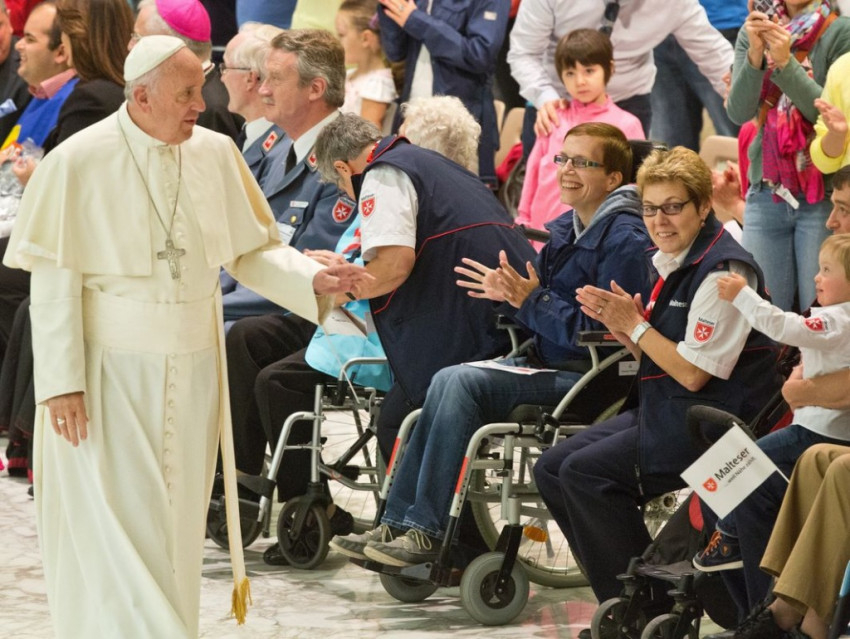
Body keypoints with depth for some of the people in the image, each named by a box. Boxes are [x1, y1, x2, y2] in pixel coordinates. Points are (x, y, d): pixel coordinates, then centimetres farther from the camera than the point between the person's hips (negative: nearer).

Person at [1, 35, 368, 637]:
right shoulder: (79, 162, -11)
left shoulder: (216, 154, 1)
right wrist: (61, 382, -15)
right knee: (113, 526, -4)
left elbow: (252, 250, 8)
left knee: (176, 522, 10)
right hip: (109, 372, -4)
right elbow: (54, 281, -11)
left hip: (190, 373, 4)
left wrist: (312, 278, -11)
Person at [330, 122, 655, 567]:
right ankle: (399, 526, -15)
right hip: (547, 363, 9)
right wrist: (510, 294, -6)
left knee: (464, 382, -23)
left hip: (589, 378, -9)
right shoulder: (565, 227, 15)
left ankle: (426, 533, -21)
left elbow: (599, 333, -19)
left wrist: (530, 299, -22)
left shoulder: (626, 241, -13)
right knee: (449, 380, -13)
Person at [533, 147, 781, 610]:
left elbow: (693, 373, -19)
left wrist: (634, 324, -13)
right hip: (666, 412, 10)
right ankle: (621, 590, 5)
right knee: (552, 468, 3)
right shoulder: (673, 263, 12)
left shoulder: (722, 271, -17)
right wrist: (617, 323, 0)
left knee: (585, 473, -20)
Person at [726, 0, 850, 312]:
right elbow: (738, 113, -2)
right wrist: (754, 54, -17)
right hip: (766, 194, 4)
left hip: (822, 195, -3)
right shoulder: (753, 32, 8)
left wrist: (785, 62, -19)